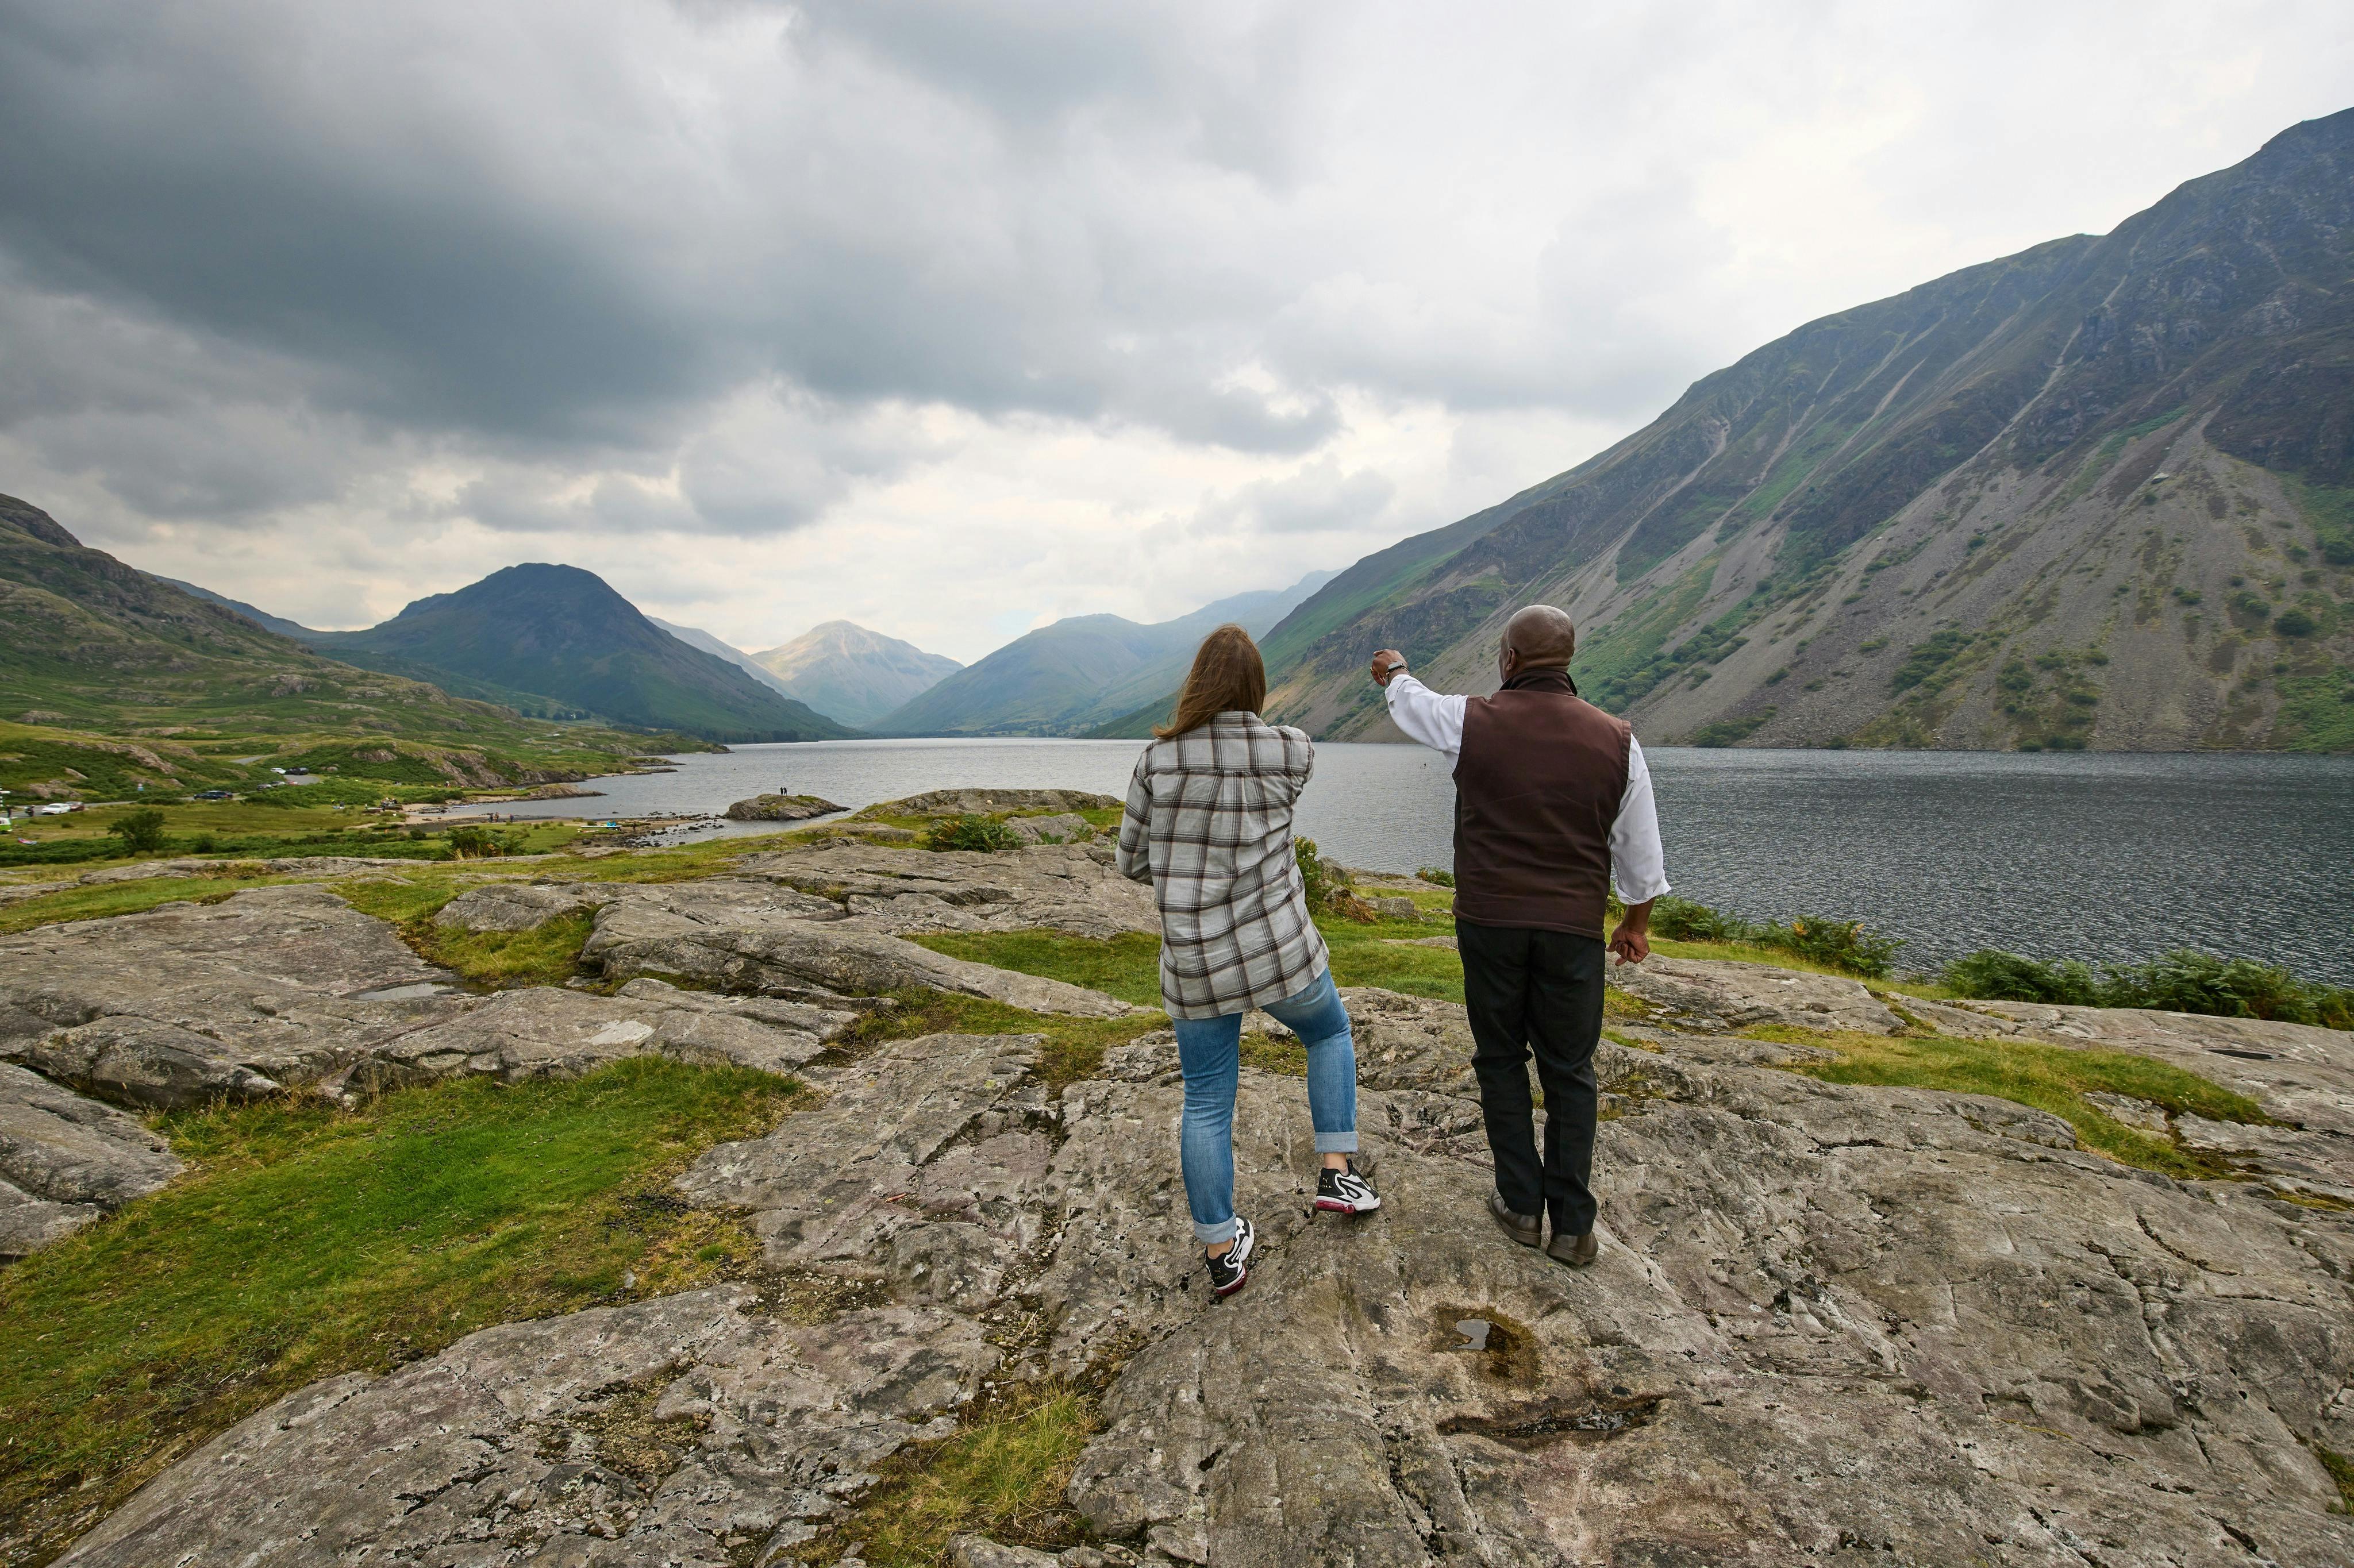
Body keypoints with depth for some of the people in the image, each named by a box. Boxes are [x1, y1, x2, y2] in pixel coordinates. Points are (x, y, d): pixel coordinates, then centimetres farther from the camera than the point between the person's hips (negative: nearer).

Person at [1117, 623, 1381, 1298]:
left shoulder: (1158, 760, -8)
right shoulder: (1293, 753, -8)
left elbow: (1134, 862, 2)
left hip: (1194, 963, 1)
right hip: (1278, 951, -1)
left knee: (1207, 1104, 14)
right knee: (1330, 1032, 29)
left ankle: (1221, 1253, 26)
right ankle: (1336, 1170, 24)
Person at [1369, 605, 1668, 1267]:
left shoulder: (1474, 721, -9)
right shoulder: (1615, 739, -4)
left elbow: (1411, 703, 14)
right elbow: (1641, 851, 3)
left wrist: (1395, 672, 37)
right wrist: (1638, 922, 18)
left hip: (1489, 922, -1)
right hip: (1573, 929, 1)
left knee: (1500, 1061, 15)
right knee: (1569, 1074, 12)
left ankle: (1521, 1205, 23)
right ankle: (1573, 1226, 19)